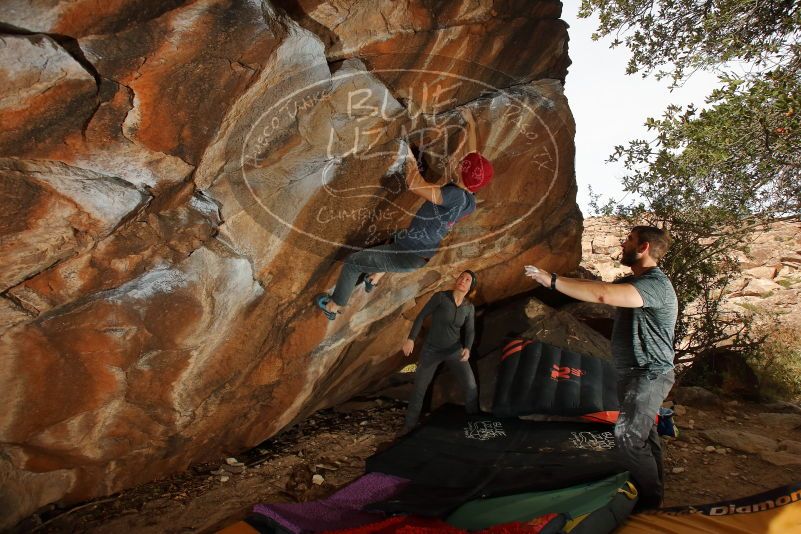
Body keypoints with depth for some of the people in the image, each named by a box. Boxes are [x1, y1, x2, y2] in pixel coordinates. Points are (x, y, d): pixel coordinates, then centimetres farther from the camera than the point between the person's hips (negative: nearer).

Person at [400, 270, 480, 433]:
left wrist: (467, 349, -25)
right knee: (419, 388, 1)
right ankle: (409, 425, 20)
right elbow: (421, 316, -13)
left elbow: (470, 331, -4)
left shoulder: (469, 307, -4)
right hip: (432, 349, -2)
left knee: (471, 386, -5)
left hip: (454, 350, 2)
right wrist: (411, 339, -20)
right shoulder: (441, 296, -15)